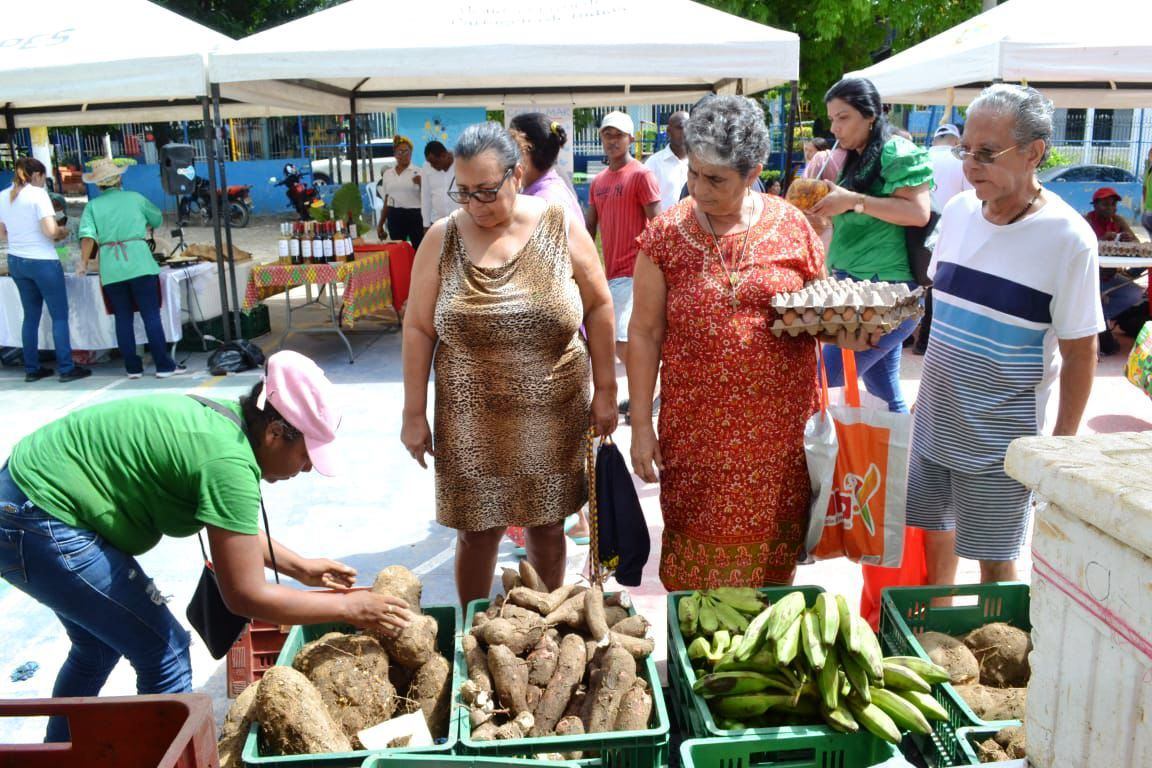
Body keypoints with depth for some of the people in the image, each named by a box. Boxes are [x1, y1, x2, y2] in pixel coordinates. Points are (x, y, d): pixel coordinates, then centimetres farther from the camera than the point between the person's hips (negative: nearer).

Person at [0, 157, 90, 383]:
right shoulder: (38, 194, -12)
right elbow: (50, 230, -20)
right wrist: (62, 232, -1)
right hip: (42, 262, -7)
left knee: (31, 316, 14)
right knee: (59, 316, 2)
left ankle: (32, 369, 18)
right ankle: (66, 369, 3)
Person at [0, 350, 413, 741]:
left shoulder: (221, 418, 0)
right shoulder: (228, 459, -27)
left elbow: (228, 523, 17)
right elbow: (246, 596, -23)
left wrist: (299, 567, 16)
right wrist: (348, 607, -14)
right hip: (39, 527, -10)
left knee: (99, 646, 26)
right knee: (164, 651, -4)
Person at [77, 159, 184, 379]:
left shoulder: (93, 205, 6)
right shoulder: (135, 198, 7)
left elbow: (88, 236, -6)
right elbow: (158, 219, 21)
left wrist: (84, 263, 0)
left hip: (110, 268, 2)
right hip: (139, 263, -1)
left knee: (123, 318, 9)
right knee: (151, 315, 0)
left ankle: (132, 367, 12)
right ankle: (164, 366, -1)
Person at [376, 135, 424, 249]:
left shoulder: (418, 172, -1)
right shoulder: (387, 173, 11)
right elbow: (386, 201, 17)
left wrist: (420, 184, -21)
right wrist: (380, 224, 16)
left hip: (414, 216, -4)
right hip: (394, 217, 4)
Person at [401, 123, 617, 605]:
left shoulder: (561, 228, -4)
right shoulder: (442, 239, -3)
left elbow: (598, 307, 3)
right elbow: (418, 329, 1)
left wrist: (605, 390, 2)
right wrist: (414, 414, 0)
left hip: (553, 416, 0)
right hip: (471, 421, 0)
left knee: (547, 527, 14)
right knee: (476, 531, 9)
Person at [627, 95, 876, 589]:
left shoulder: (791, 225, 1)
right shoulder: (666, 234, -2)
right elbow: (645, 333, -1)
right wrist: (641, 425, -3)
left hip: (781, 432, 1)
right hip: (696, 433, -1)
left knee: (773, 556, 11)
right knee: (698, 562, 6)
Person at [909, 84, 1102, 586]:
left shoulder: (1067, 238, -16)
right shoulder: (958, 210, 0)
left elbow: (1080, 352, -12)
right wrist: (931, 386, 9)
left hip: (1000, 439, -5)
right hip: (935, 421, 5)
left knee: (994, 563, 8)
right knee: (933, 535, 18)